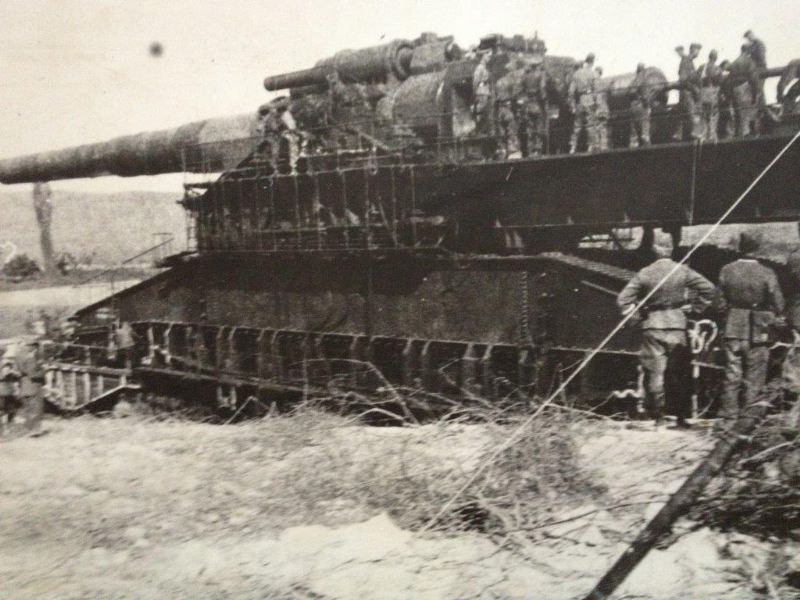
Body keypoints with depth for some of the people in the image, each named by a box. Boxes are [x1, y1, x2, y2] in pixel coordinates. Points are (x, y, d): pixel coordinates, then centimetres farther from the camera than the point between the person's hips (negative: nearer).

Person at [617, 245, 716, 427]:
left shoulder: (644, 273, -4)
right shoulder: (683, 271, -4)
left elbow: (623, 298, -6)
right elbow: (709, 289, -5)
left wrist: (636, 313, 8)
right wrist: (696, 307, 4)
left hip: (652, 325, 0)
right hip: (677, 324, 0)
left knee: (654, 372, 5)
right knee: (679, 373, 9)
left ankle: (655, 417, 7)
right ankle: (681, 417, 13)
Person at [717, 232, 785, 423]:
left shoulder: (726, 271, -5)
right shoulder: (767, 274, -12)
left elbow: (721, 302, -1)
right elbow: (778, 306, -8)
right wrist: (769, 317, 12)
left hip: (733, 330, 2)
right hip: (757, 334, -2)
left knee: (732, 375, 10)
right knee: (754, 378, 8)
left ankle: (729, 415, 12)